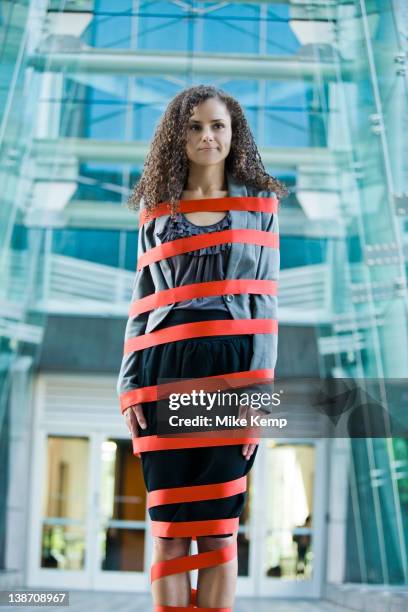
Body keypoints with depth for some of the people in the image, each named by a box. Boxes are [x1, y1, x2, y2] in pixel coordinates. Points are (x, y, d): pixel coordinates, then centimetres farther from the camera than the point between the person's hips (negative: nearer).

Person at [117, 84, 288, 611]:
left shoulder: (258, 203, 9)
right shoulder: (157, 208, 14)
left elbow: (264, 303, 2)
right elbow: (142, 303, 12)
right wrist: (130, 386, 1)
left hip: (231, 368, -1)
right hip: (165, 369, 2)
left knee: (218, 528, -1)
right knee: (169, 527, 0)